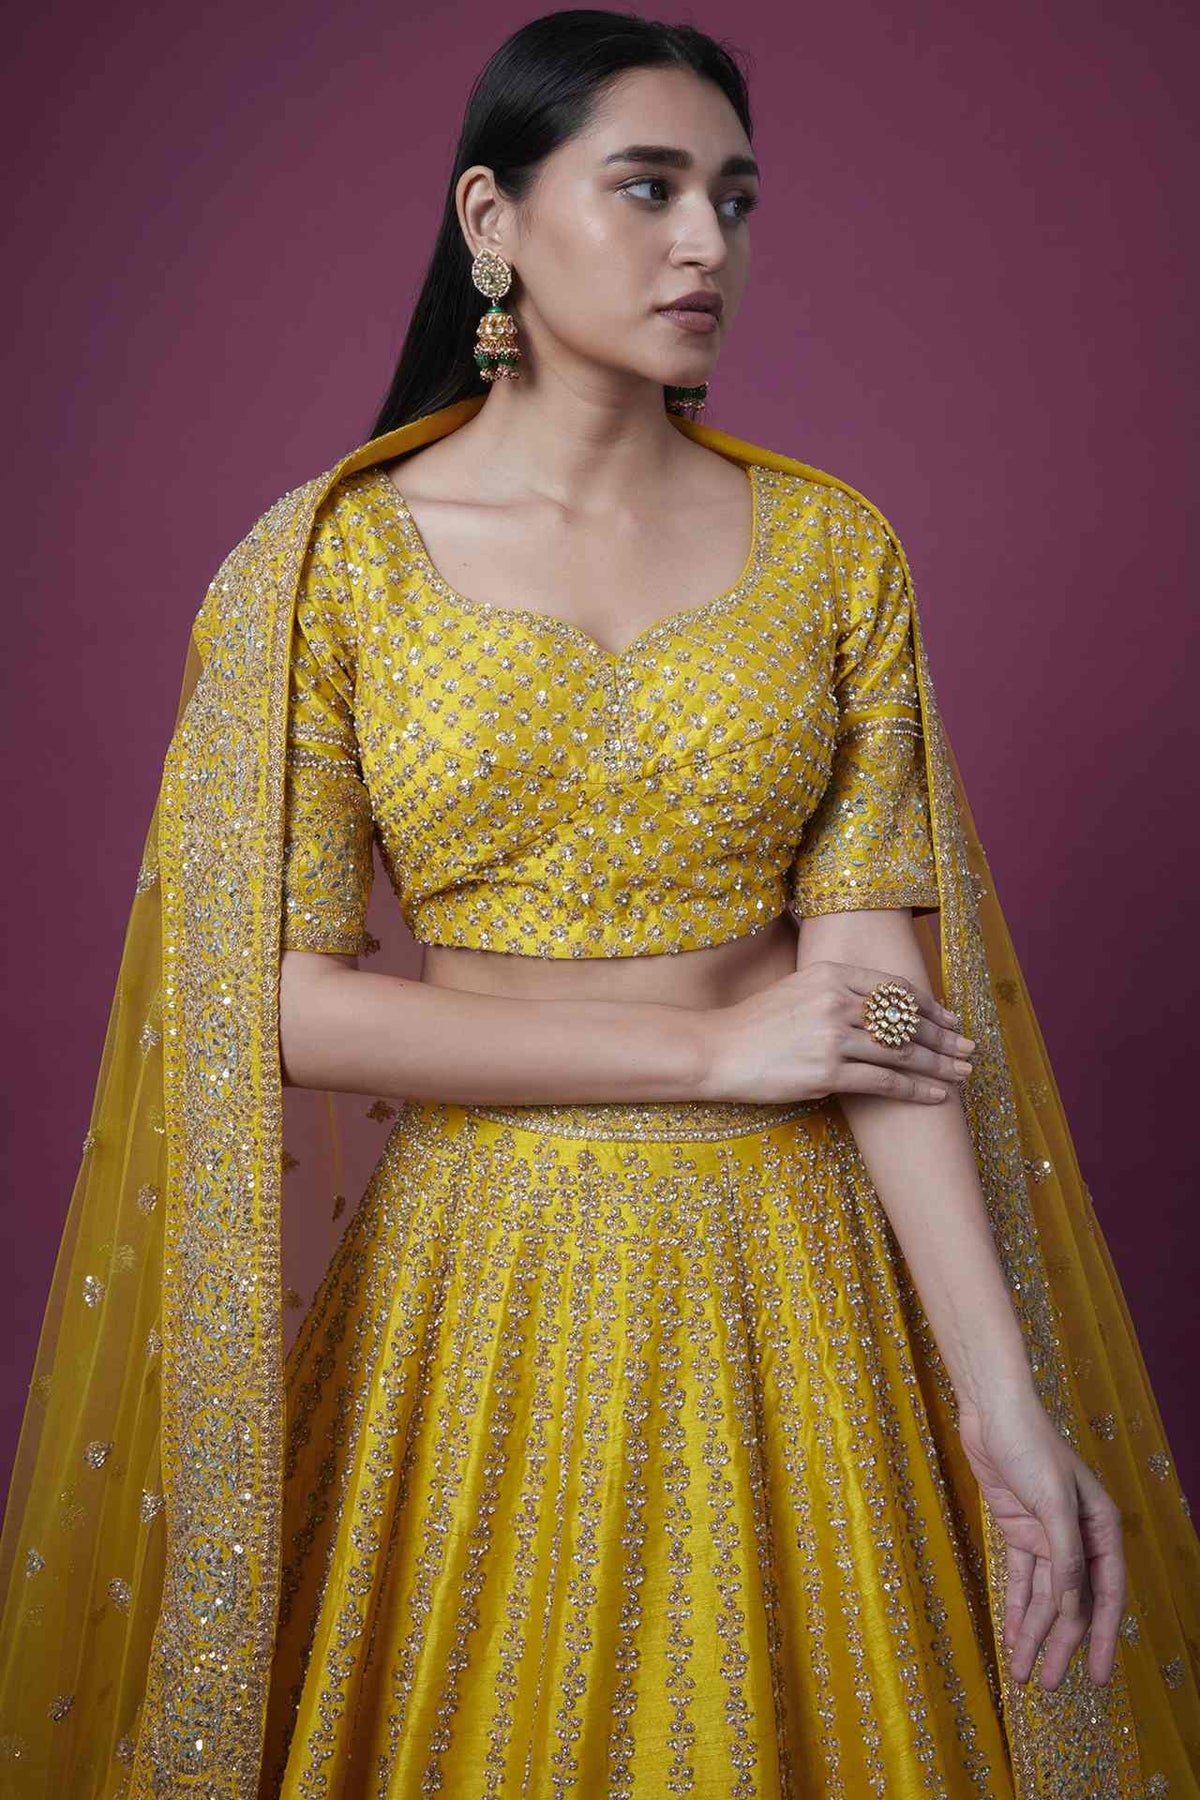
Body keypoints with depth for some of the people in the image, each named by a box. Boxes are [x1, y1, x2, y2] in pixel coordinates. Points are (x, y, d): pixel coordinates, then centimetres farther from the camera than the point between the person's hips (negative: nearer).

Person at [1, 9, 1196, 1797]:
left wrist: (1005, 1395, -13)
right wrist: (718, 1048, -13)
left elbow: (874, 979, -6)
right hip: (482, 1264, -1)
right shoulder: (325, 562, -6)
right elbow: (275, 998, -11)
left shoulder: (831, 545, -1)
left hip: (792, 1259, 2)